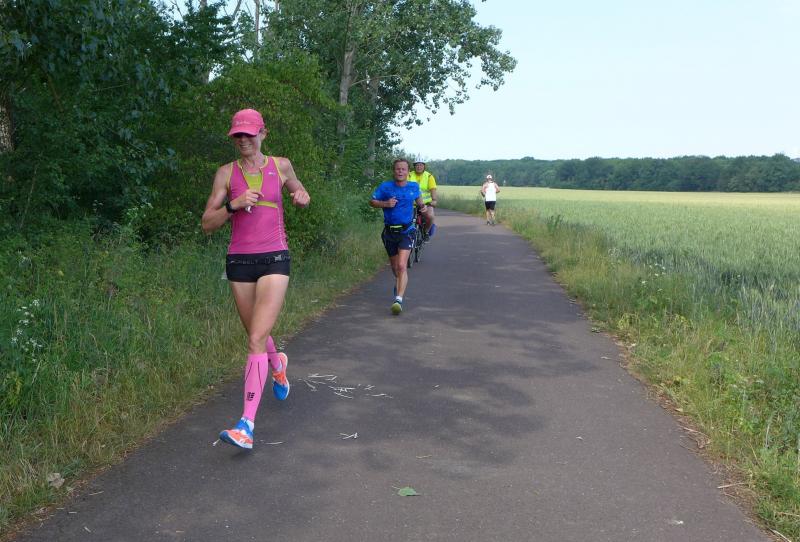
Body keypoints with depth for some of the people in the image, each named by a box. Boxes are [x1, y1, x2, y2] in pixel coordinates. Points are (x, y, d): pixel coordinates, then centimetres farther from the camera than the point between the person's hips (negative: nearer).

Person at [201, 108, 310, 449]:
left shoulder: (280, 166, 5)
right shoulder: (226, 173, 4)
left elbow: (301, 195, 23)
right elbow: (207, 224, 1)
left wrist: (301, 198, -1)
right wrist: (234, 204, -15)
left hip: (274, 260, -2)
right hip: (239, 261, 3)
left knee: (256, 339, -15)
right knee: (256, 335, 18)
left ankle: (246, 426, -18)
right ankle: (277, 364, 55)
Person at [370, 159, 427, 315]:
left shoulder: (414, 187, 1)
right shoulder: (385, 186, -4)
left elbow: (418, 199, 21)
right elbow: (372, 201, 2)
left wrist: (422, 206, 1)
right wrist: (385, 204, -16)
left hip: (406, 231, -2)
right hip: (389, 232, 2)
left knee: (402, 266, -19)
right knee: (395, 267, 16)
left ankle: (399, 299, -22)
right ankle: (399, 284, 48)